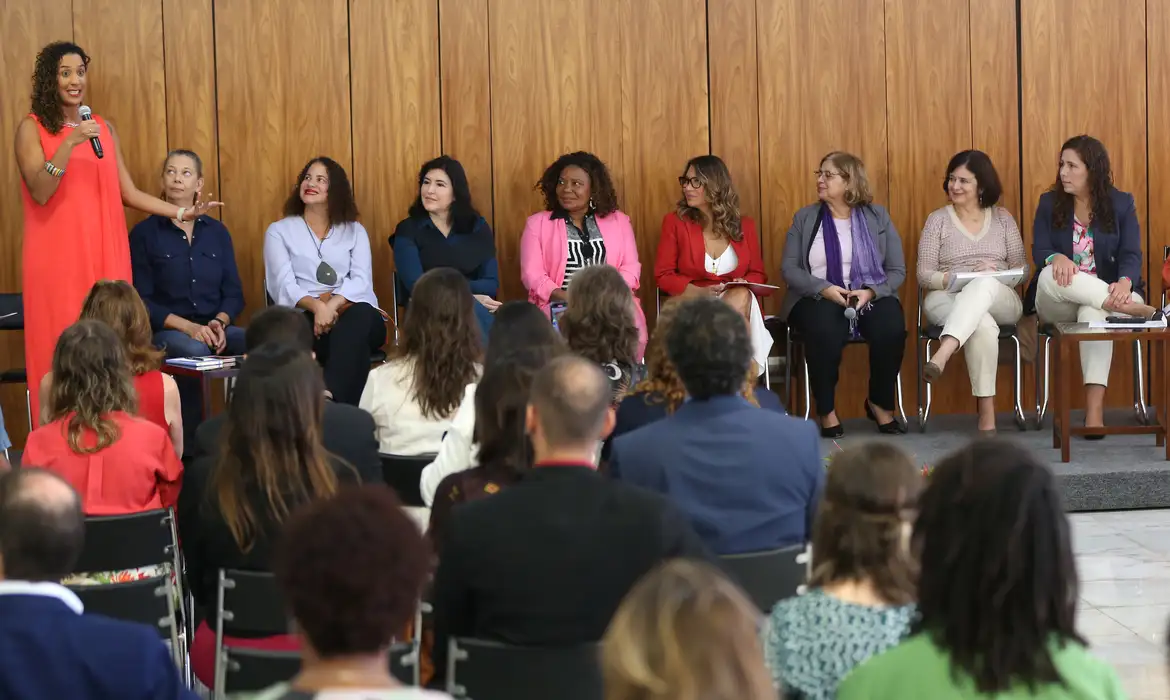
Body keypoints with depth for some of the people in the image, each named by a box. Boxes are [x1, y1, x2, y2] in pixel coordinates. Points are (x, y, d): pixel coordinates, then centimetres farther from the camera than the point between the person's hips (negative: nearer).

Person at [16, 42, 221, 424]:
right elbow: (40, 192, -12)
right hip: (57, 257, -4)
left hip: (103, 253, 4)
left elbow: (129, 193, 14)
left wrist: (182, 212, 7)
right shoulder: (32, 128, 0)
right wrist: (69, 144, -19)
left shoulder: (103, 128, 13)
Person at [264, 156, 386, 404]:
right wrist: (316, 306, -21)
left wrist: (333, 305, -18)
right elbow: (283, 284, 0)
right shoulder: (279, 231, 17)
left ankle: (329, 399, -51)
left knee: (359, 317, -39)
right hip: (305, 316, -2)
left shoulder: (355, 231, 21)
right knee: (351, 338, -39)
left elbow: (361, 280, 4)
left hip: (356, 313, 2)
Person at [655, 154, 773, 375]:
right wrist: (701, 291, -16)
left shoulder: (744, 225, 11)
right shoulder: (675, 222, 4)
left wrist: (744, 283, -13)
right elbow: (663, 275, 1)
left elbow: (758, 275, 14)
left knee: (741, 297, -36)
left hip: (739, 300, 3)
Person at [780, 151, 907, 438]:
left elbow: (897, 270, 4)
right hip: (818, 298, -1)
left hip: (871, 297, 1)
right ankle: (826, 410, -19)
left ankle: (880, 403, -6)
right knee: (825, 330, -36)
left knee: (891, 328, -31)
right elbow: (789, 268, 2)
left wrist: (870, 292, -16)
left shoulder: (877, 216, 10)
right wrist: (824, 289, -16)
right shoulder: (805, 218, 10)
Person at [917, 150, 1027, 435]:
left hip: (1000, 301, 1)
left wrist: (997, 272, -12)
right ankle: (986, 413, -45)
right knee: (982, 324, -40)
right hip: (948, 300, -1)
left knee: (985, 283, -40)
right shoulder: (938, 219, 11)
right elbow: (924, 274, 4)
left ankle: (942, 355, -58)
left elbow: (1022, 268, 10)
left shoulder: (1002, 218, 15)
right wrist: (950, 279, -16)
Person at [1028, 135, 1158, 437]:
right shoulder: (1049, 203, 7)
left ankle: (1095, 408, -51)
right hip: (1057, 306, 2)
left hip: (1103, 295, -2)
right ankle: (1135, 309, -41)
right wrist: (1057, 258, -29)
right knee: (1051, 275, -35)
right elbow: (1039, 252, -2)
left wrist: (1124, 283, -31)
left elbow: (1131, 255, -7)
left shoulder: (1122, 204, 4)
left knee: (1094, 312, -40)